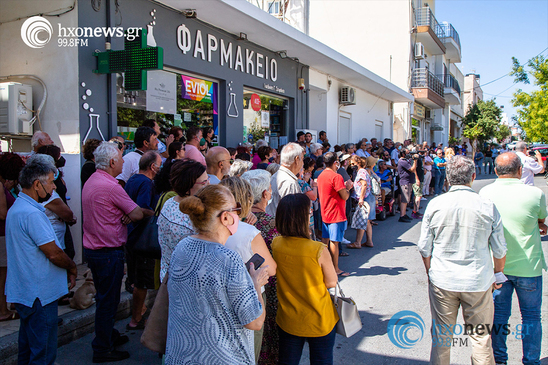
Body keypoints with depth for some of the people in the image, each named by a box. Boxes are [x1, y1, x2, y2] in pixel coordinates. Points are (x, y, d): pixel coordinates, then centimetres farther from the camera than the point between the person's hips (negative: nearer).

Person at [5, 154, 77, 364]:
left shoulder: (16, 208, 12)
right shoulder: (32, 213, -23)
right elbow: (53, 253, -22)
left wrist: (66, 268, 12)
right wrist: (72, 268, -3)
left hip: (23, 292, 11)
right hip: (40, 294, -11)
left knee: (28, 347, 24)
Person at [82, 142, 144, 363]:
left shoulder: (91, 181, 9)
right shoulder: (110, 186, -22)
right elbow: (137, 214, -17)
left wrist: (126, 215, 0)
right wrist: (140, 213, 4)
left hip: (92, 248, 10)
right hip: (108, 252, -10)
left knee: (104, 297, 22)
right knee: (108, 300, 2)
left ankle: (109, 335, 38)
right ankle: (103, 349, 14)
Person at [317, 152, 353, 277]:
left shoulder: (321, 176, 9)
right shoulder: (336, 177, -18)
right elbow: (345, 196, -18)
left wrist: (343, 186, 16)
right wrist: (348, 187, 0)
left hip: (325, 213, 9)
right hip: (336, 214, -8)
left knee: (325, 239, 13)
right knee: (334, 241, -3)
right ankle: (335, 269, 5)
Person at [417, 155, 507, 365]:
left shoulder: (435, 204, -7)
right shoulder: (488, 207, -8)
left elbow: (424, 247, -2)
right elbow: (500, 250, 0)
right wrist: (497, 274, 18)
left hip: (442, 281, 1)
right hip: (479, 281, 0)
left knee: (441, 335, 13)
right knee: (481, 336, 13)